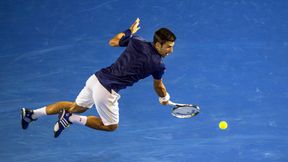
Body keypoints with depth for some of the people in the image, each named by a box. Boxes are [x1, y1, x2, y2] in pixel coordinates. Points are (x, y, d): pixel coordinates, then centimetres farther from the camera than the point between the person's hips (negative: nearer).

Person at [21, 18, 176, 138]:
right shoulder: (158, 65, -10)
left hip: (96, 78, 7)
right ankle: (71, 118, 3)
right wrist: (165, 98, 33)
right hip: (107, 90, -7)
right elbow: (159, 87, 11)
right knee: (111, 126, 17)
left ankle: (32, 113, 24)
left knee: (77, 107, 28)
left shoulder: (136, 41, 2)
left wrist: (130, 31, 33)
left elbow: (113, 41, 18)